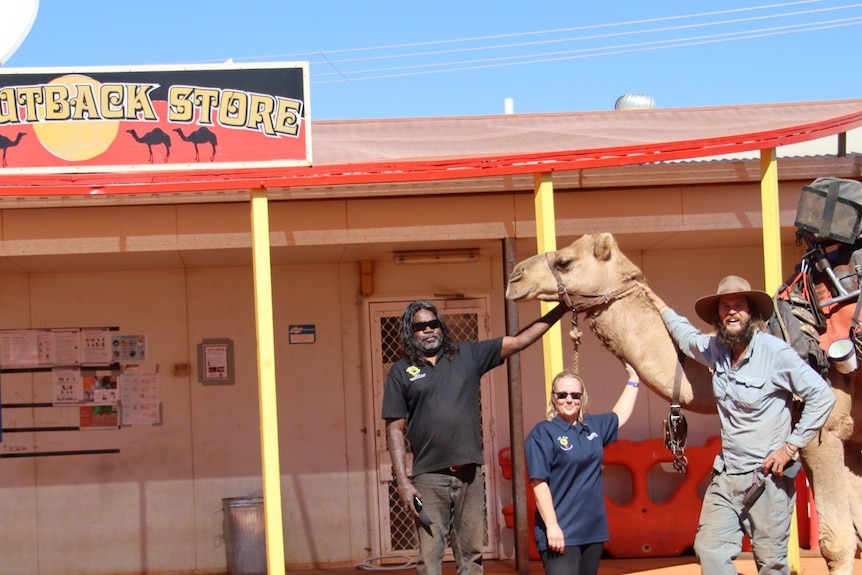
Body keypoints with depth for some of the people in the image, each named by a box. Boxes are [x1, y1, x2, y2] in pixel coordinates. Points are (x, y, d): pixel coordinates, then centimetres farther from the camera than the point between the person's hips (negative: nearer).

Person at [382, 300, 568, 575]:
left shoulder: (468, 355, 11)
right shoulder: (401, 371, 5)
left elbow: (519, 340, 10)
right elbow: (395, 429, 2)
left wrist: (560, 310, 3)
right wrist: (402, 481, -7)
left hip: (470, 473, 2)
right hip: (429, 477, -2)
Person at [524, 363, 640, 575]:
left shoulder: (593, 426, 12)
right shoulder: (543, 433, -8)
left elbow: (620, 415, 33)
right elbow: (539, 483, -14)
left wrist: (633, 378, 40)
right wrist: (551, 526, -20)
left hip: (592, 531, 7)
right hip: (561, 533, -7)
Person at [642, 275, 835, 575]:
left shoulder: (774, 351, -14)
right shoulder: (715, 348, 6)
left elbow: (822, 396, -13)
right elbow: (685, 334, 29)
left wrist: (791, 447, -12)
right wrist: (655, 300, 37)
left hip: (767, 478, -6)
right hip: (725, 477, 6)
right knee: (710, 550, -2)